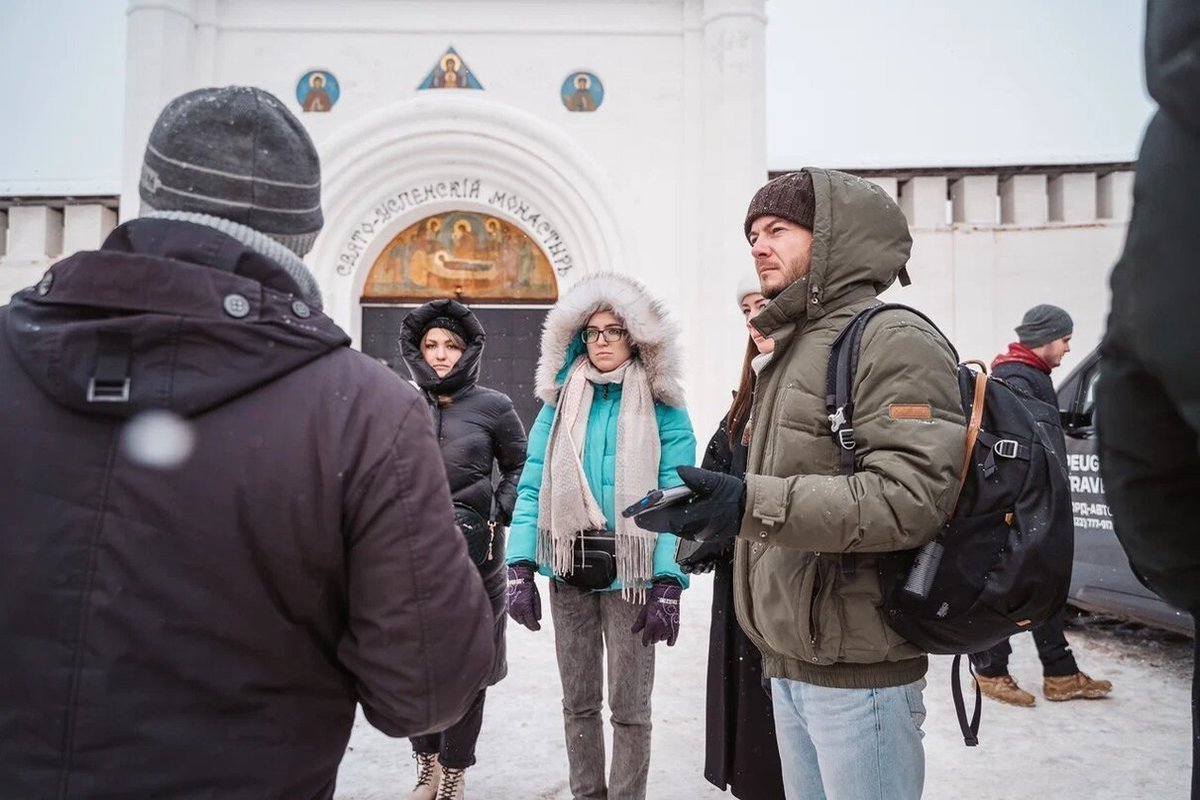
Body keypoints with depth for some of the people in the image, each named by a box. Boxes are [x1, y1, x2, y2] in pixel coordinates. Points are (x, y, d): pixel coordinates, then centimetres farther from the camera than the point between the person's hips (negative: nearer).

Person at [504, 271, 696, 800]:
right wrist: (519, 568, -6)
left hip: (630, 573, -3)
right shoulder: (559, 404, 7)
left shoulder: (663, 409, -3)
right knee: (578, 701, 15)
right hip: (568, 572, 3)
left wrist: (669, 584, -17)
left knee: (629, 705, 6)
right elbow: (532, 489, 3)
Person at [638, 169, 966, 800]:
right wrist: (718, 522, 15)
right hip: (789, 664, 9)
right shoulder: (794, 348, 17)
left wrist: (752, 505, -31)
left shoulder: (893, 338, -12)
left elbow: (911, 497, -25)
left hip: (858, 670, -9)